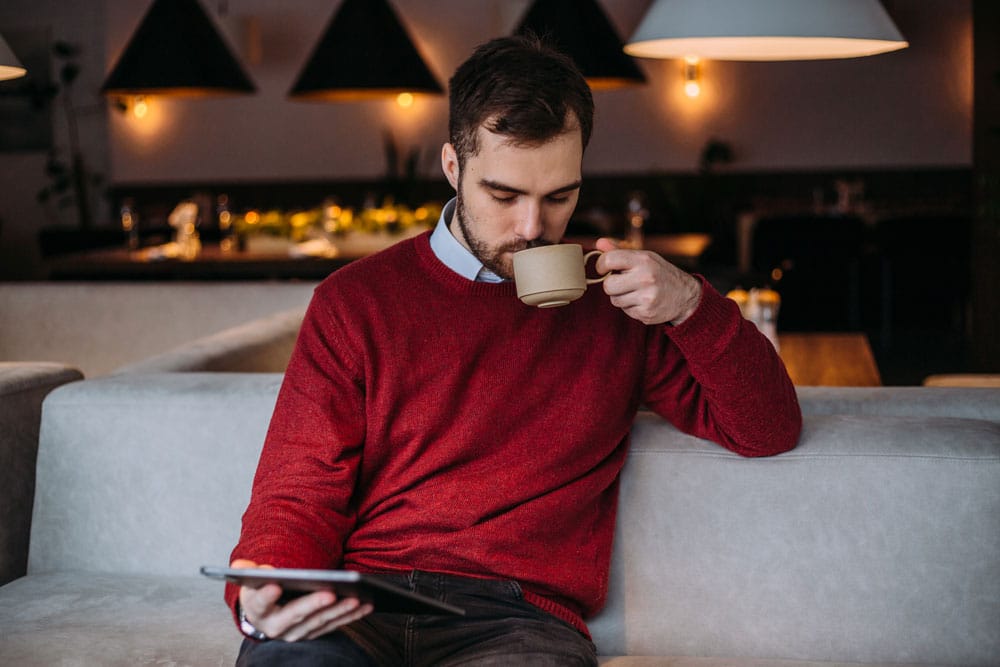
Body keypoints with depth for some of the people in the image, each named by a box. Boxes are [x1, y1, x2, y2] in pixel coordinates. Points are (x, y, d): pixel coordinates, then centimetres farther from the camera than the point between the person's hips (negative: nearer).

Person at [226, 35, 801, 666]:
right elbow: (299, 495, 8)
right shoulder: (353, 300, 11)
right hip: (358, 608, 0)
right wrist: (263, 596, -15)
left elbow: (769, 429, 13)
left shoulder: (616, 301, 13)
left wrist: (690, 305, -3)